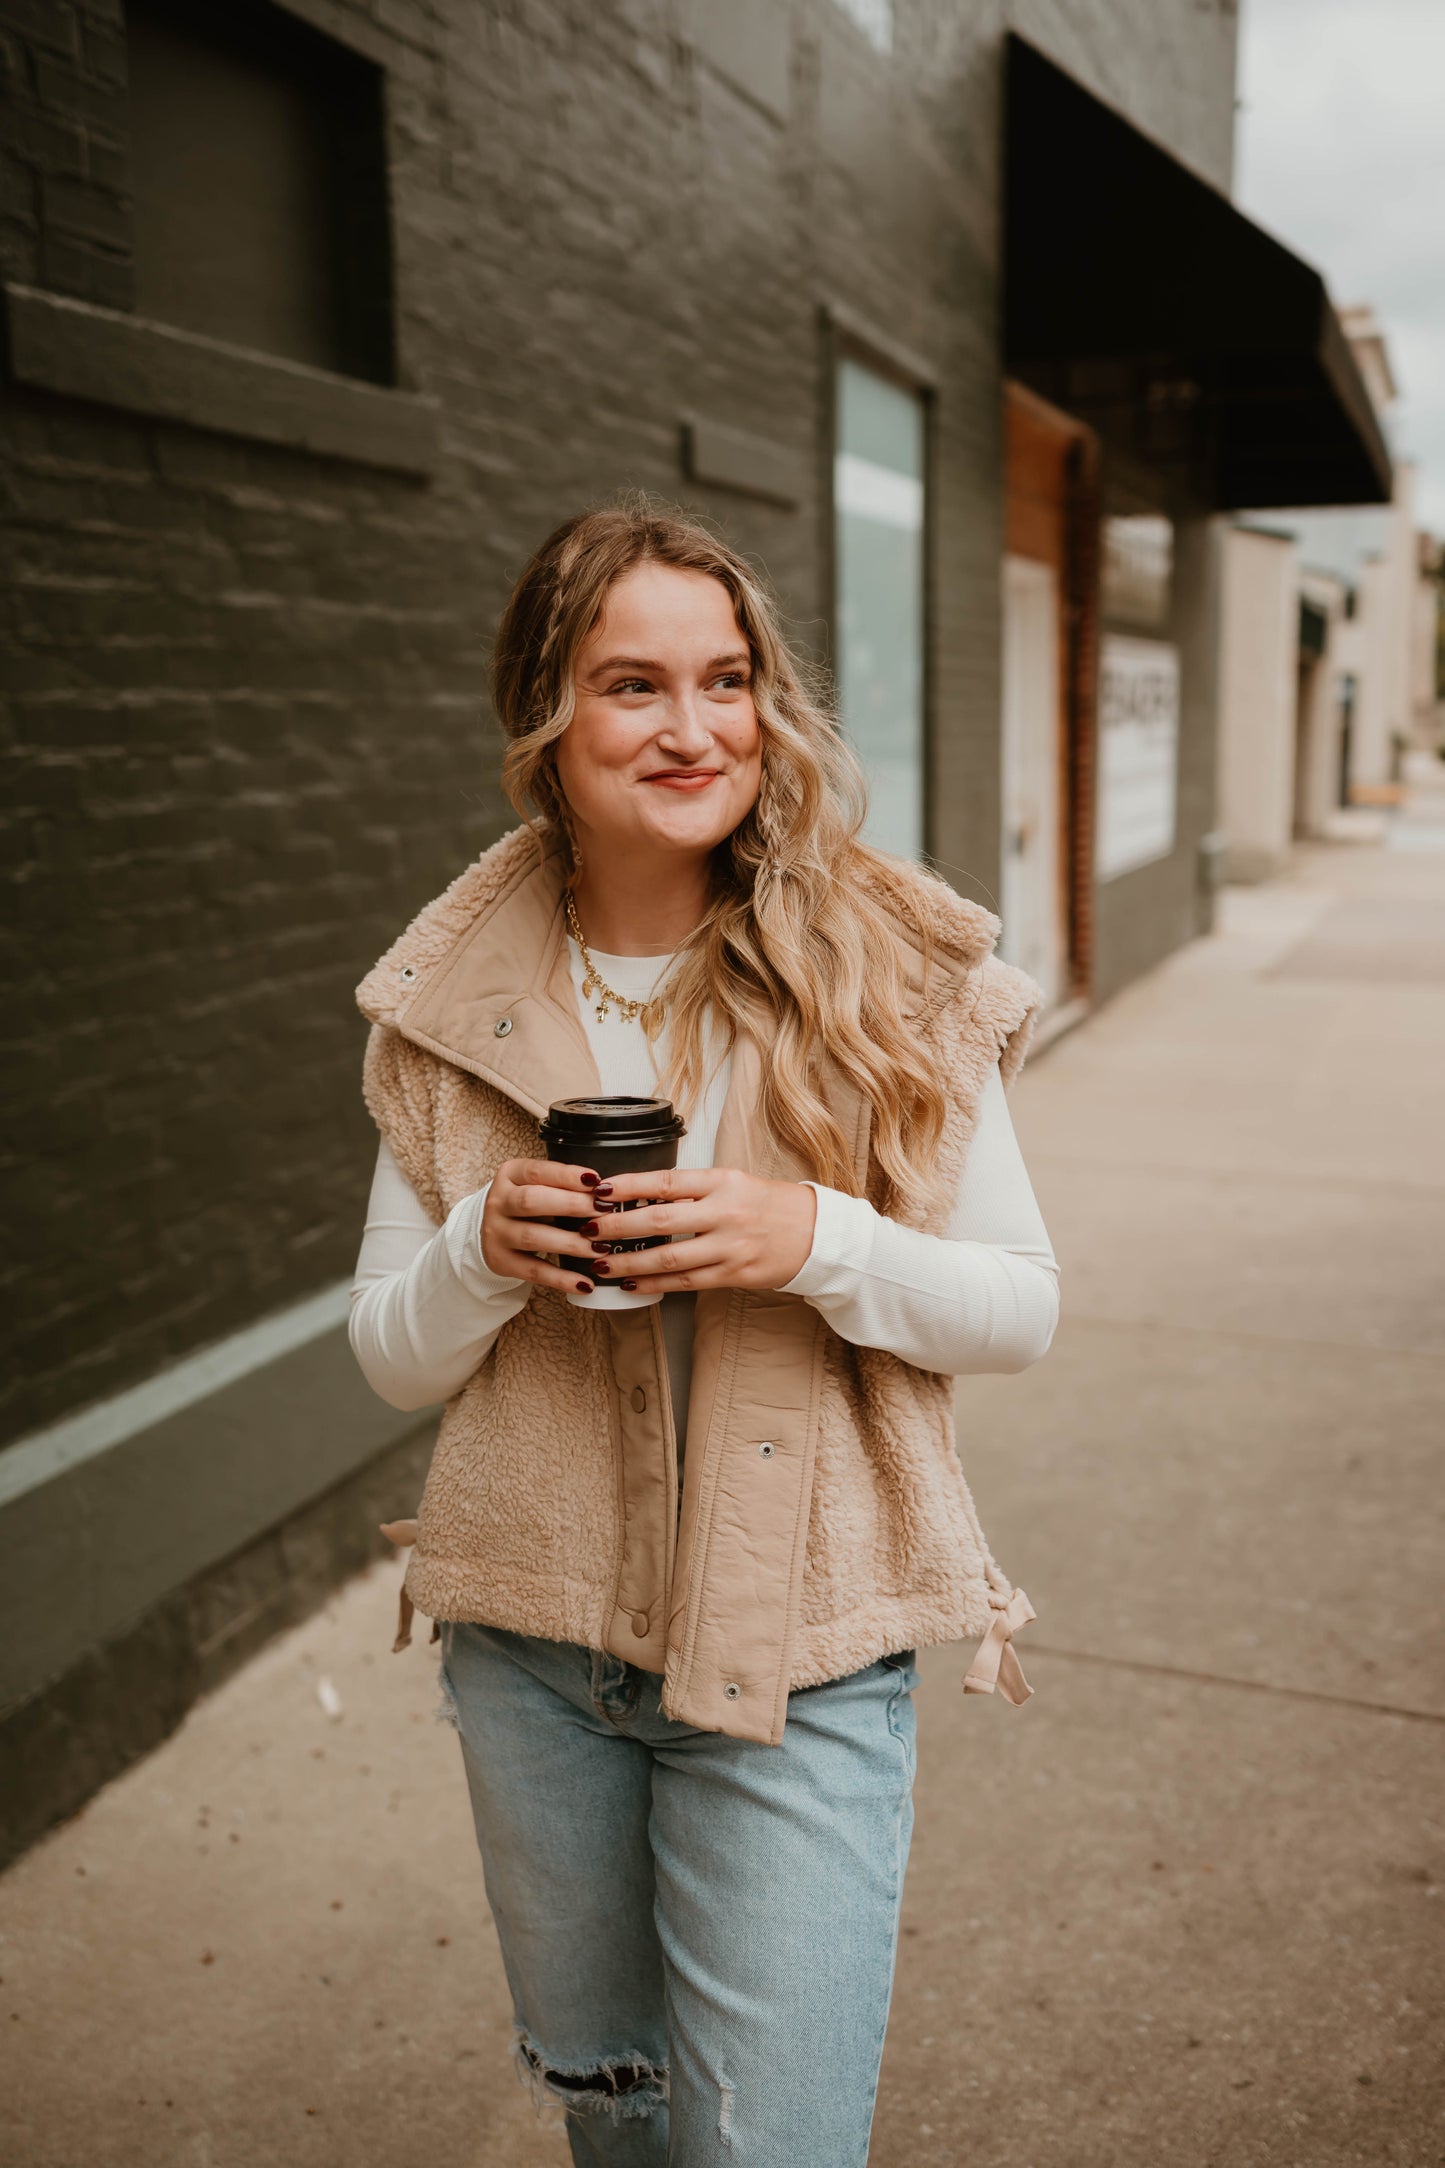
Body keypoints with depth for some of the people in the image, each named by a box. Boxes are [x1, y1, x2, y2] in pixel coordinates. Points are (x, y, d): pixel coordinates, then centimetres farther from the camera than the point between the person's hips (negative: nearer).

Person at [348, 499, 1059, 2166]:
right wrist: (483, 1253, -20)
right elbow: (392, 1360, 1)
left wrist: (812, 1242, -24)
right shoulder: (455, 1002, -4)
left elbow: (1022, 1307, -6)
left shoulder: (892, 974, -10)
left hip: (797, 1649, -3)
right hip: (532, 1642, 3)